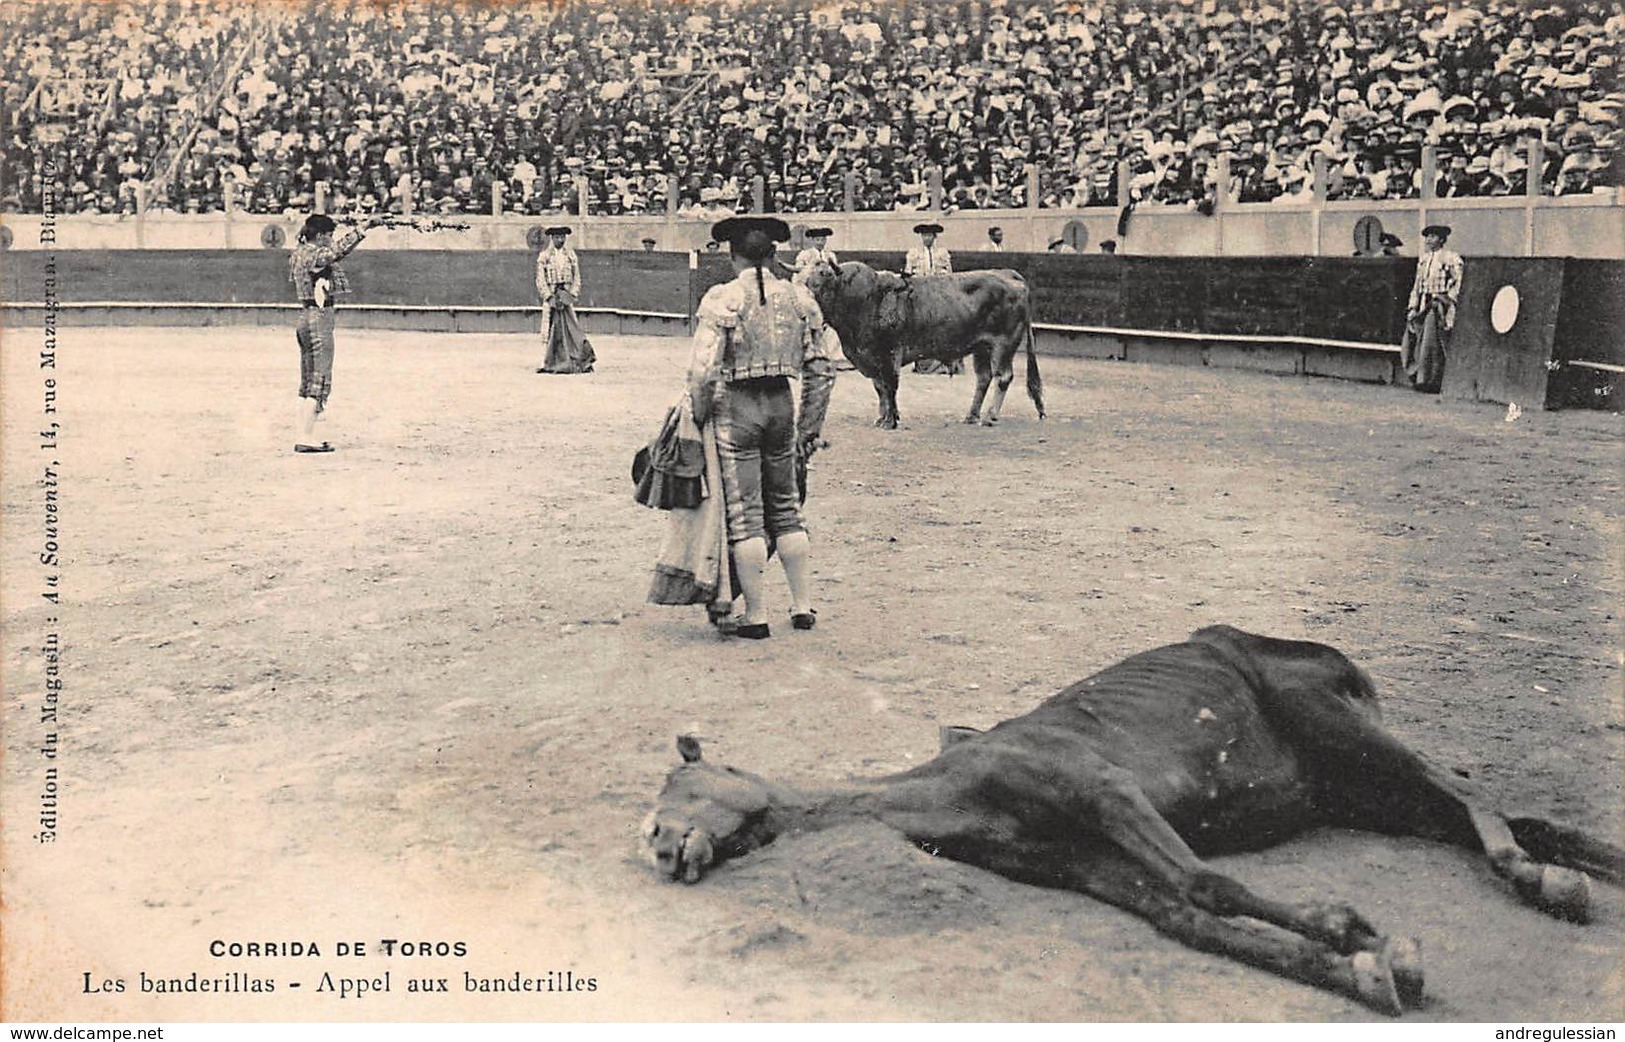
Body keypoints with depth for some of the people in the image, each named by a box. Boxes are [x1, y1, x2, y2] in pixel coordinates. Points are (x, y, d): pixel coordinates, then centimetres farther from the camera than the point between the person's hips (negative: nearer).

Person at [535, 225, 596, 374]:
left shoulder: (571, 255, 9)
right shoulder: (544, 256, 5)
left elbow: (577, 279, 8)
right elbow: (540, 280, 1)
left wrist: (571, 295, -6)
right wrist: (550, 297, -10)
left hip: (567, 295, 0)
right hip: (550, 296, 0)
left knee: (570, 327, -9)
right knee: (552, 329, -2)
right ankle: (551, 364, 3)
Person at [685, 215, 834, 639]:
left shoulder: (722, 299, -9)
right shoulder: (799, 298, 6)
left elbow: (703, 369, -16)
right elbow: (820, 370, 8)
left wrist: (698, 416, -2)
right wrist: (810, 425, 16)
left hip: (736, 404, -5)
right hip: (781, 403, 5)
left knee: (744, 514, 1)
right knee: (785, 506, 17)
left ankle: (756, 617, 6)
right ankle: (803, 606, 21)